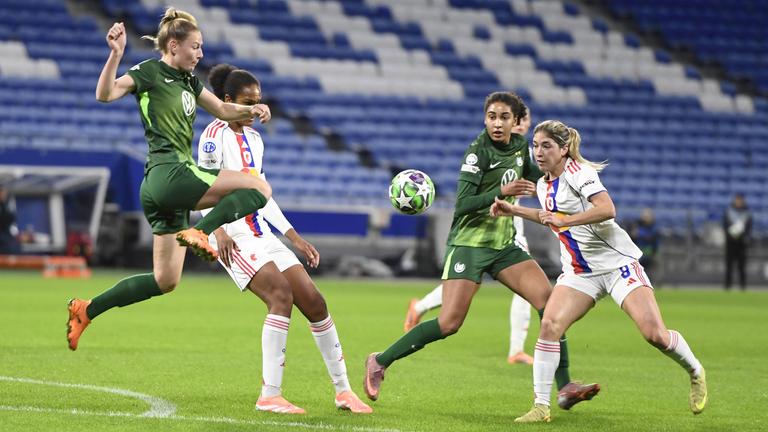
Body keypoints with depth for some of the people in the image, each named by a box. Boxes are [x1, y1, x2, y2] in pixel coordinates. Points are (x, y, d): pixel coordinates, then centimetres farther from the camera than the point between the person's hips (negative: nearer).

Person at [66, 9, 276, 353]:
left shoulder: (188, 80, 20)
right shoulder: (149, 72, -4)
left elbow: (222, 109, 32)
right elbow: (105, 94, -19)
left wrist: (250, 110, 13)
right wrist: (116, 55, -34)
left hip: (165, 190, 9)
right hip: (168, 173, -9)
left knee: (164, 281, 11)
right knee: (259, 188, -15)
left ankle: (86, 310, 12)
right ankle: (200, 232, -23)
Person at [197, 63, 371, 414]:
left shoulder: (254, 138, 18)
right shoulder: (216, 133, -7)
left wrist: (295, 237, 19)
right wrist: (219, 231, -28)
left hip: (261, 233, 8)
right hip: (233, 237, -8)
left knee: (314, 302, 2)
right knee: (281, 294, -25)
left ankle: (343, 391, 11)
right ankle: (269, 395, -23)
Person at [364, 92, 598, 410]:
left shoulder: (520, 146, 6)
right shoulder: (479, 151, -15)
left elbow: (534, 176, 28)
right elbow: (462, 204, -21)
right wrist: (501, 192, -33)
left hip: (503, 244, 7)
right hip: (469, 243, -7)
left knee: (550, 299, -10)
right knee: (449, 323, -15)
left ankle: (564, 388, -8)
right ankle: (380, 362, 3)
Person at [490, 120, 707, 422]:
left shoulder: (579, 172, -12)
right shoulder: (544, 185, 11)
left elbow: (607, 209, -28)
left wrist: (564, 220, -35)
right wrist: (515, 211, 24)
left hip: (617, 261, -6)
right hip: (579, 271, 6)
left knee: (655, 334, -15)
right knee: (549, 325, -18)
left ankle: (695, 372, 15)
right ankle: (541, 406, -15)